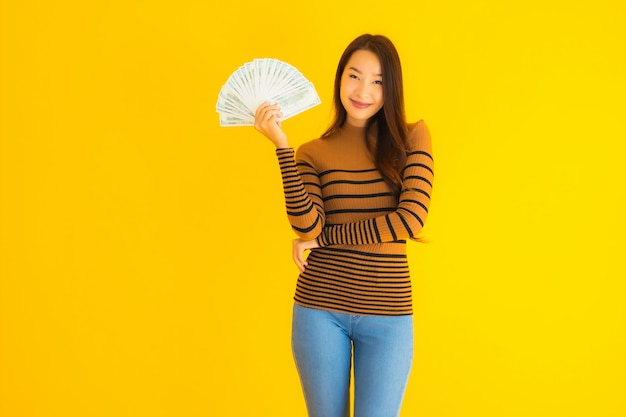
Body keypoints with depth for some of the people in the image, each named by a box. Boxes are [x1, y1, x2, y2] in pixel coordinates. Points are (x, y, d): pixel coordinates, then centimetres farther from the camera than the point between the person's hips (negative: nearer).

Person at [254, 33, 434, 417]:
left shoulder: (412, 137, 1)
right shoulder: (314, 152, 3)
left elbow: (411, 219, -12)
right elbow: (308, 226, -13)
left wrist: (323, 238, -8)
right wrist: (282, 145, -15)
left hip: (388, 313, -1)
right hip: (320, 308, 1)